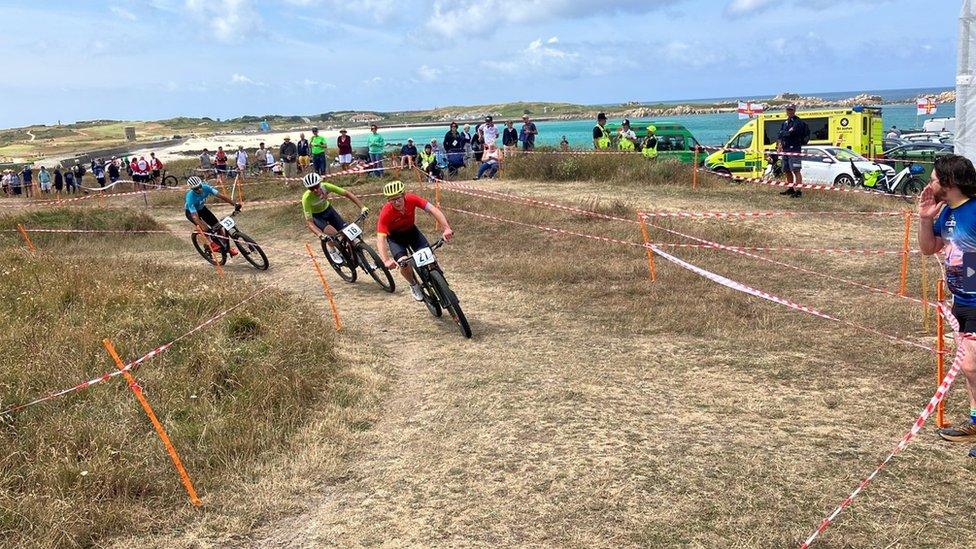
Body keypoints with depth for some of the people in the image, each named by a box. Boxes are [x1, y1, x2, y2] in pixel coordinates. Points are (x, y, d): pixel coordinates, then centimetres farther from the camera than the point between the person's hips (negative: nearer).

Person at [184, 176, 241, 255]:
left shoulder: (205, 188, -30)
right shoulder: (190, 197, -41)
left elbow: (221, 195, -32)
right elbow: (195, 216, -45)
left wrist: (234, 204, -40)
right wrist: (202, 228, -54)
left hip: (201, 208, 5)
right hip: (190, 211, -5)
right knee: (205, 229, -29)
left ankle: (227, 247, 10)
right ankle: (212, 244, -5)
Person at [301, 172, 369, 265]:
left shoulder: (325, 186, -29)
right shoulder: (307, 198, -35)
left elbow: (347, 194, -25)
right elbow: (309, 222, -35)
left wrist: (362, 207, -34)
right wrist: (320, 234, -52)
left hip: (327, 209, 4)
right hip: (315, 216, -4)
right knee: (332, 233, -29)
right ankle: (332, 251, 1)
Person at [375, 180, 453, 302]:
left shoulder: (411, 199, -29)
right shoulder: (385, 213, -35)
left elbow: (433, 209, -35)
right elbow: (380, 239, -39)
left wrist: (447, 228, -50)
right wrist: (386, 261, -55)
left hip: (411, 230, 2)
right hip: (395, 236, -2)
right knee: (404, 263, -25)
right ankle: (414, 285, 7)